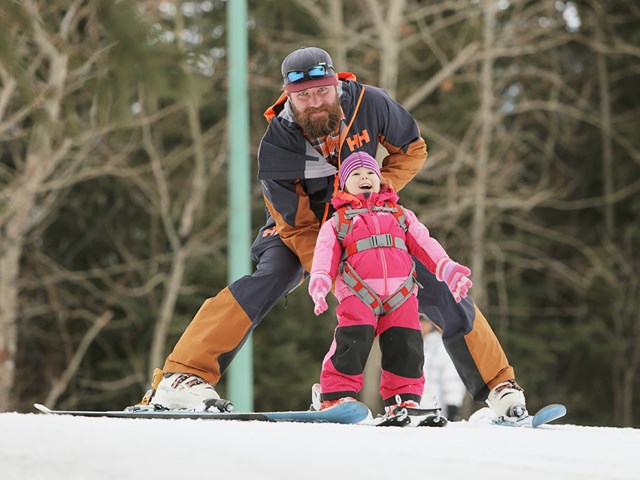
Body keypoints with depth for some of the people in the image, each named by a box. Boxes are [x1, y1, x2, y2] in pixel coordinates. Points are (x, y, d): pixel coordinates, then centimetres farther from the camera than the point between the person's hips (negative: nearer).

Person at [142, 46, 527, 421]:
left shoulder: (369, 104, -23)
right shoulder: (276, 147, -28)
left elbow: (412, 150, -5)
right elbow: (298, 228, -23)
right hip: (300, 226, -3)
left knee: (439, 289, -7)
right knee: (268, 280, -32)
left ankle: (496, 383, 12)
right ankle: (184, 376, -34)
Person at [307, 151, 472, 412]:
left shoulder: (401, 215, 28)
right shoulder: (337, 224, 21)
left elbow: (424, 244, 17)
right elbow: (325, 255, 6)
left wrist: (447, 268, 0)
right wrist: (319, 283, -15)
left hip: (401, 295, 3)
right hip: (358, 294, -3)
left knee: (406, 348, -4)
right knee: (353, 344, -18)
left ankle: (404, 398, 8)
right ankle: (337, 395, -9)